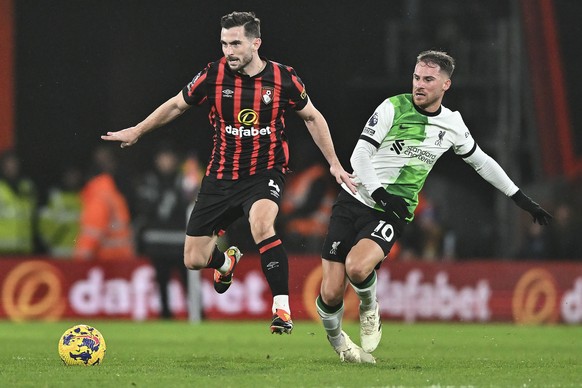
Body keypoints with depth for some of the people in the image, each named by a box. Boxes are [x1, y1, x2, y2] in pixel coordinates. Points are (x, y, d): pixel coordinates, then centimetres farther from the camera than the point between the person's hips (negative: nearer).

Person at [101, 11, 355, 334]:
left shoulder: (283, 78, -9)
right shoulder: (214, 75, -9)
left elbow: (312, 117, 8)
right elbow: (177, 105, 10)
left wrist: (334, 163, 7)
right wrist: (136, 131, 16)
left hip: (265, 173, -3)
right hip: (221, 178, 3)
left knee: (261, 222, -37)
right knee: (193, 260, 3)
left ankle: (282, 308, -32)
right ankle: (227, 261, 43)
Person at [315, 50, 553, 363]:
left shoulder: (452, 124, 6)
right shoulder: (393, 108, -5)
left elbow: (481, 161, 22)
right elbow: (359, 155, -8)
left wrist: (522, 200, 23)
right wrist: (380, 193, -24)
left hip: (392, 215, 1)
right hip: (355, 200, -1)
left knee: (357, 267, -31)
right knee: (331, 293, -8)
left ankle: (369, 308, 3)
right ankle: (336, 340, 24)